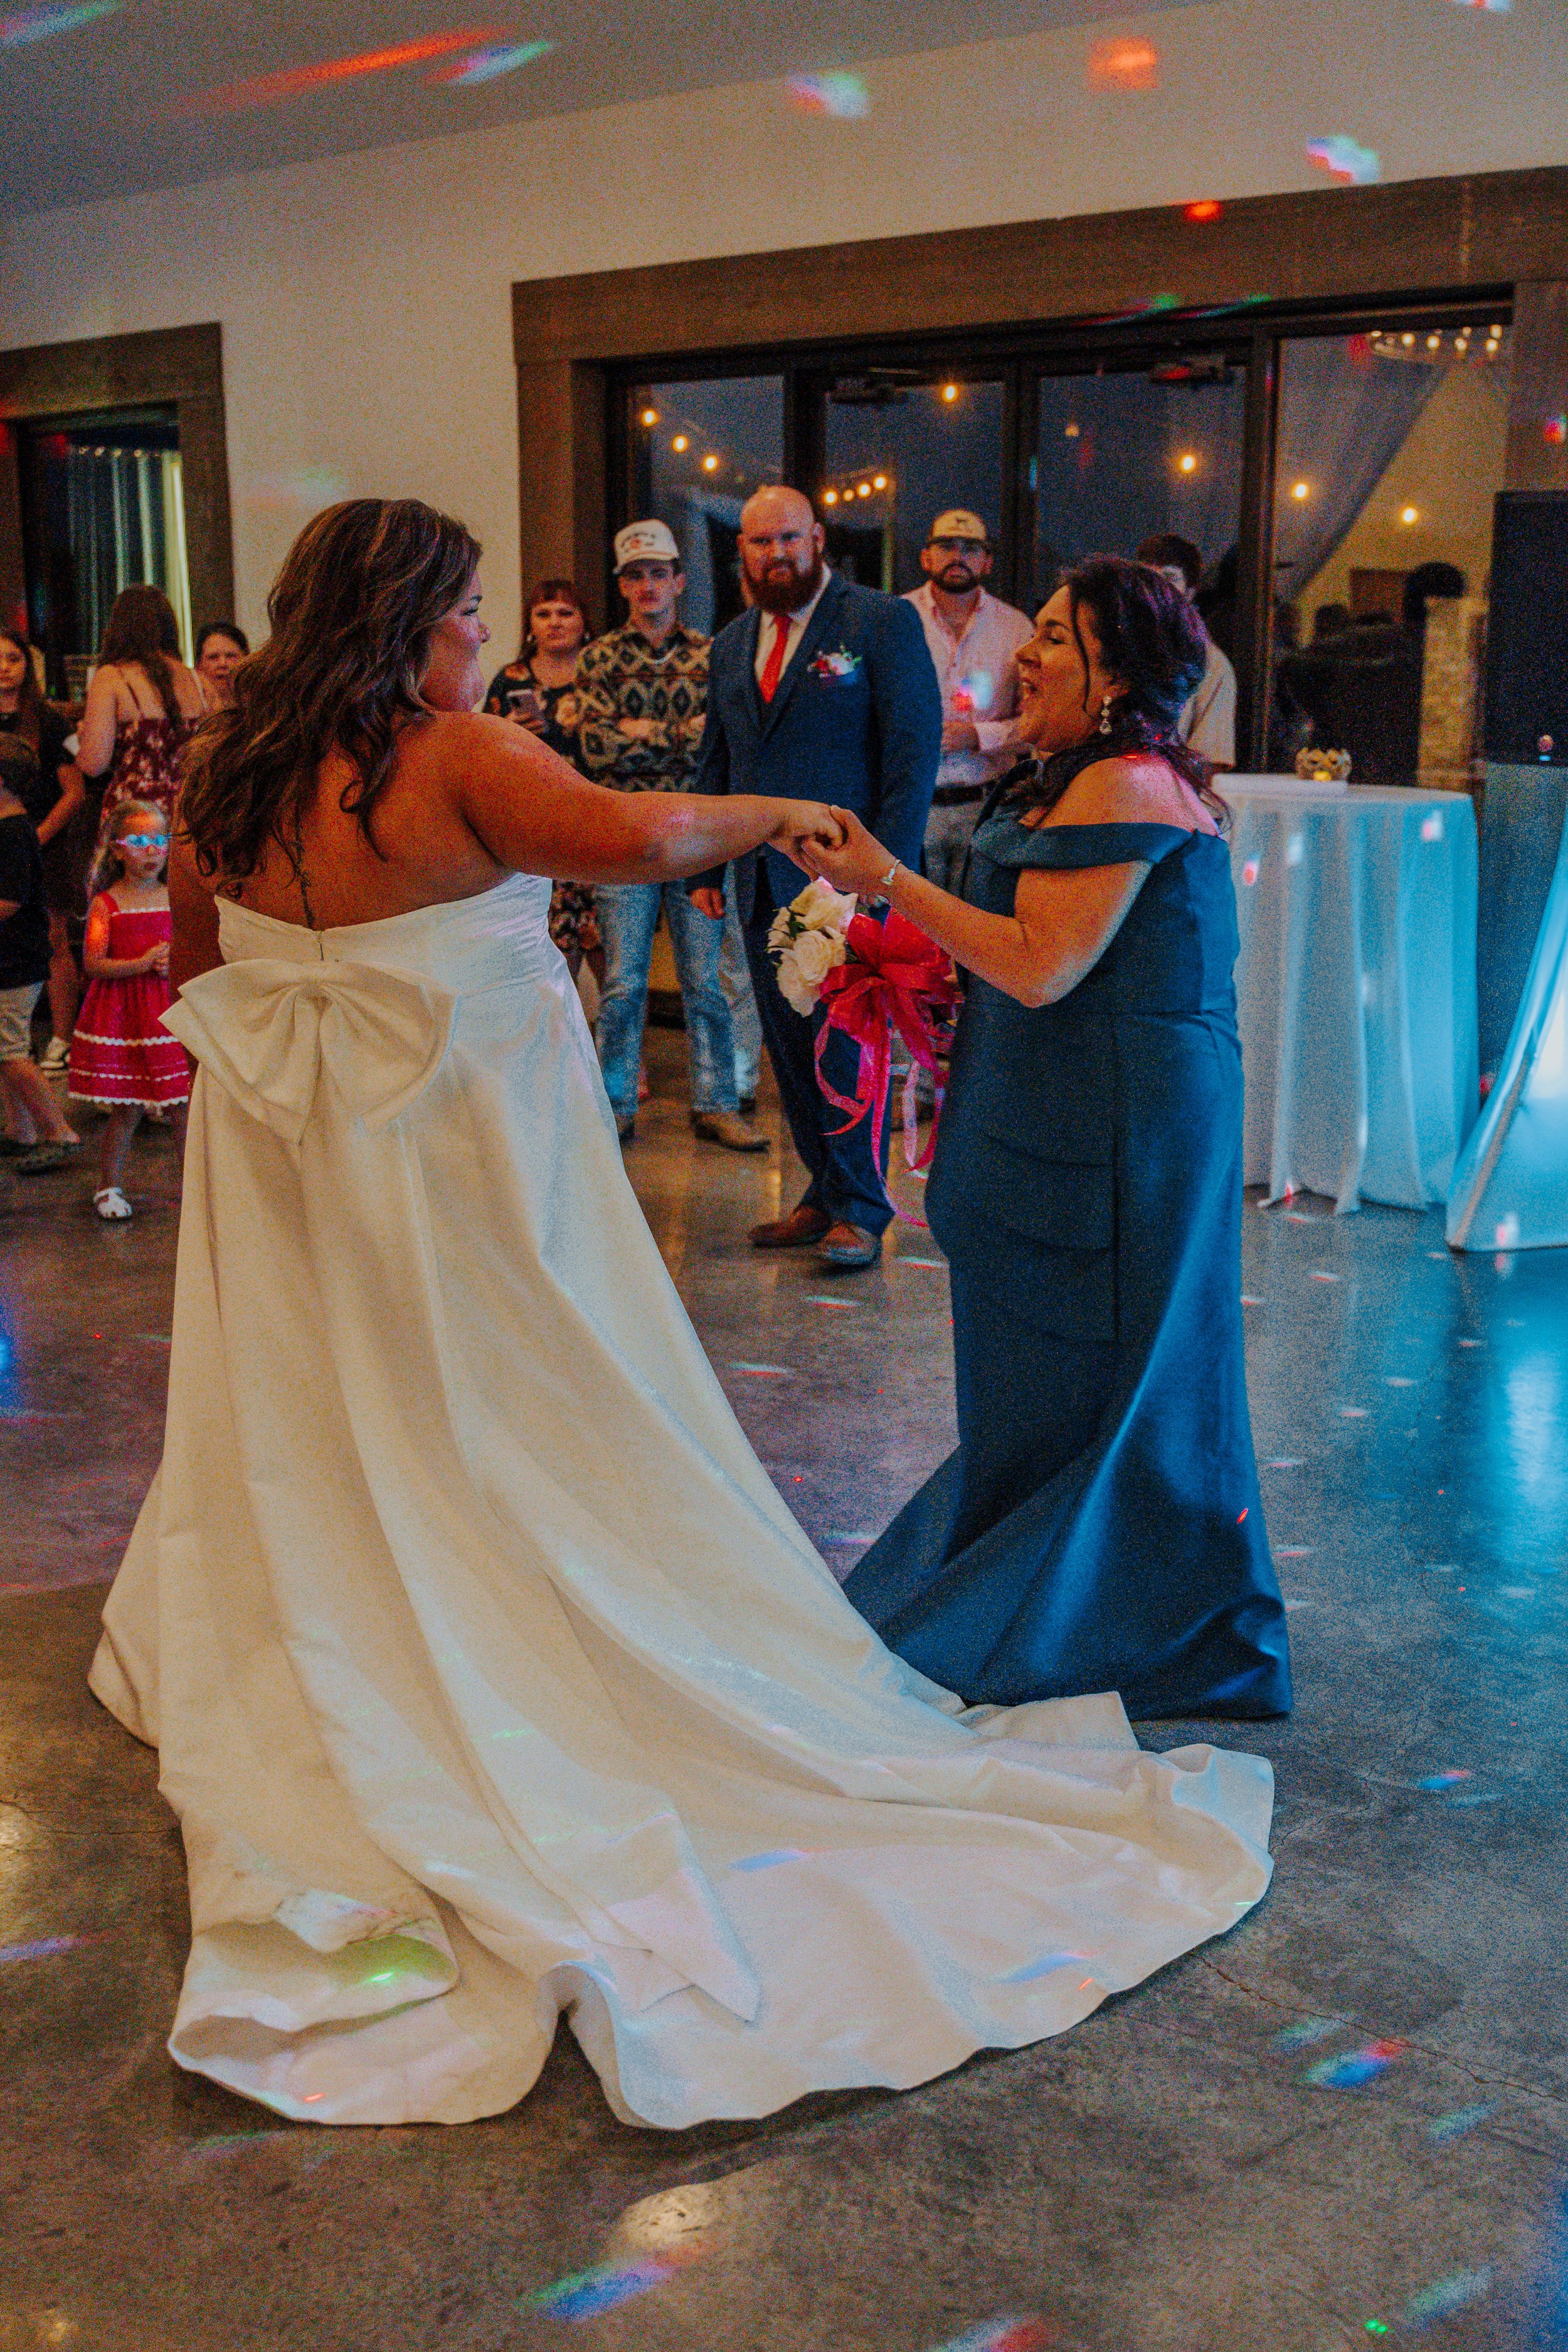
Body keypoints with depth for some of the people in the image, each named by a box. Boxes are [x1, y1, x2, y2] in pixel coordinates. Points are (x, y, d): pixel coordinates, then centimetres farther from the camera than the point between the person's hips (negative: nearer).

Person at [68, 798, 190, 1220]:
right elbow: (93, 963, -9)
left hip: (170, 1011, 3)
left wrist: (177, 964, -9)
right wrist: (141, 964, -20)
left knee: (184, 1106, 1)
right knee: (126, 1110, 2)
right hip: (120, 1016, -3)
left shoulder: (174, 900, 7)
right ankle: (110, 1188, 19)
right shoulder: (106, 904, -2)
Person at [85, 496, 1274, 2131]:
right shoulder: (455, 760, -17)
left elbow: (200, 972, 13)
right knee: (519, 1447, 7)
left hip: (288, 1177, 6)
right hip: (460, 1167, -6)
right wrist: (765, 814, -15)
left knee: (318, 1449, 17)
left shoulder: (224, 779, 2)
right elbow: (630, 835, -32)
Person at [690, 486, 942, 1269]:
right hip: (761, 878, 6)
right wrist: (705, 865, 13)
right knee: (788, 1044, 9)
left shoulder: (883, 622, -2)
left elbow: (915, 747, -7)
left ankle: (860, 1211, 6)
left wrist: (890, 867, -15)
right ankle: (824, 1195, 20)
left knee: (844, 1043, -5)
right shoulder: (731, 643, 16)